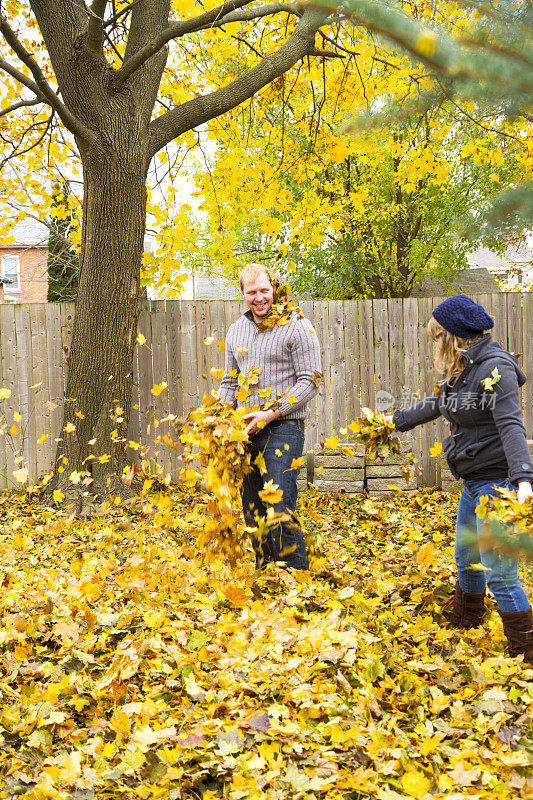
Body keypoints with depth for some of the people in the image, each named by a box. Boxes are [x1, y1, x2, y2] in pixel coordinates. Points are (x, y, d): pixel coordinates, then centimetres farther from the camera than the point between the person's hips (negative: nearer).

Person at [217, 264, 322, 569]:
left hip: (283, 429, -6)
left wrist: (271, 414, -15)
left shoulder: (297, 326, -5)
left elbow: (310, 382, -9)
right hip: (245, 431, 6)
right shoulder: (236, 330, 15)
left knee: (280, 508, -13)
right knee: (253, 510, 10)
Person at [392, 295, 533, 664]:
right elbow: (437, 404, 28)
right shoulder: (461, 368, 10)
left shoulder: (495, 367, -18)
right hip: (475, 481, 10)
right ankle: (463, 629, 43)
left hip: (498, 482, -10)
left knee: (499, 574, -8)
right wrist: (396, 421, 38)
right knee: (466, 560, 23)